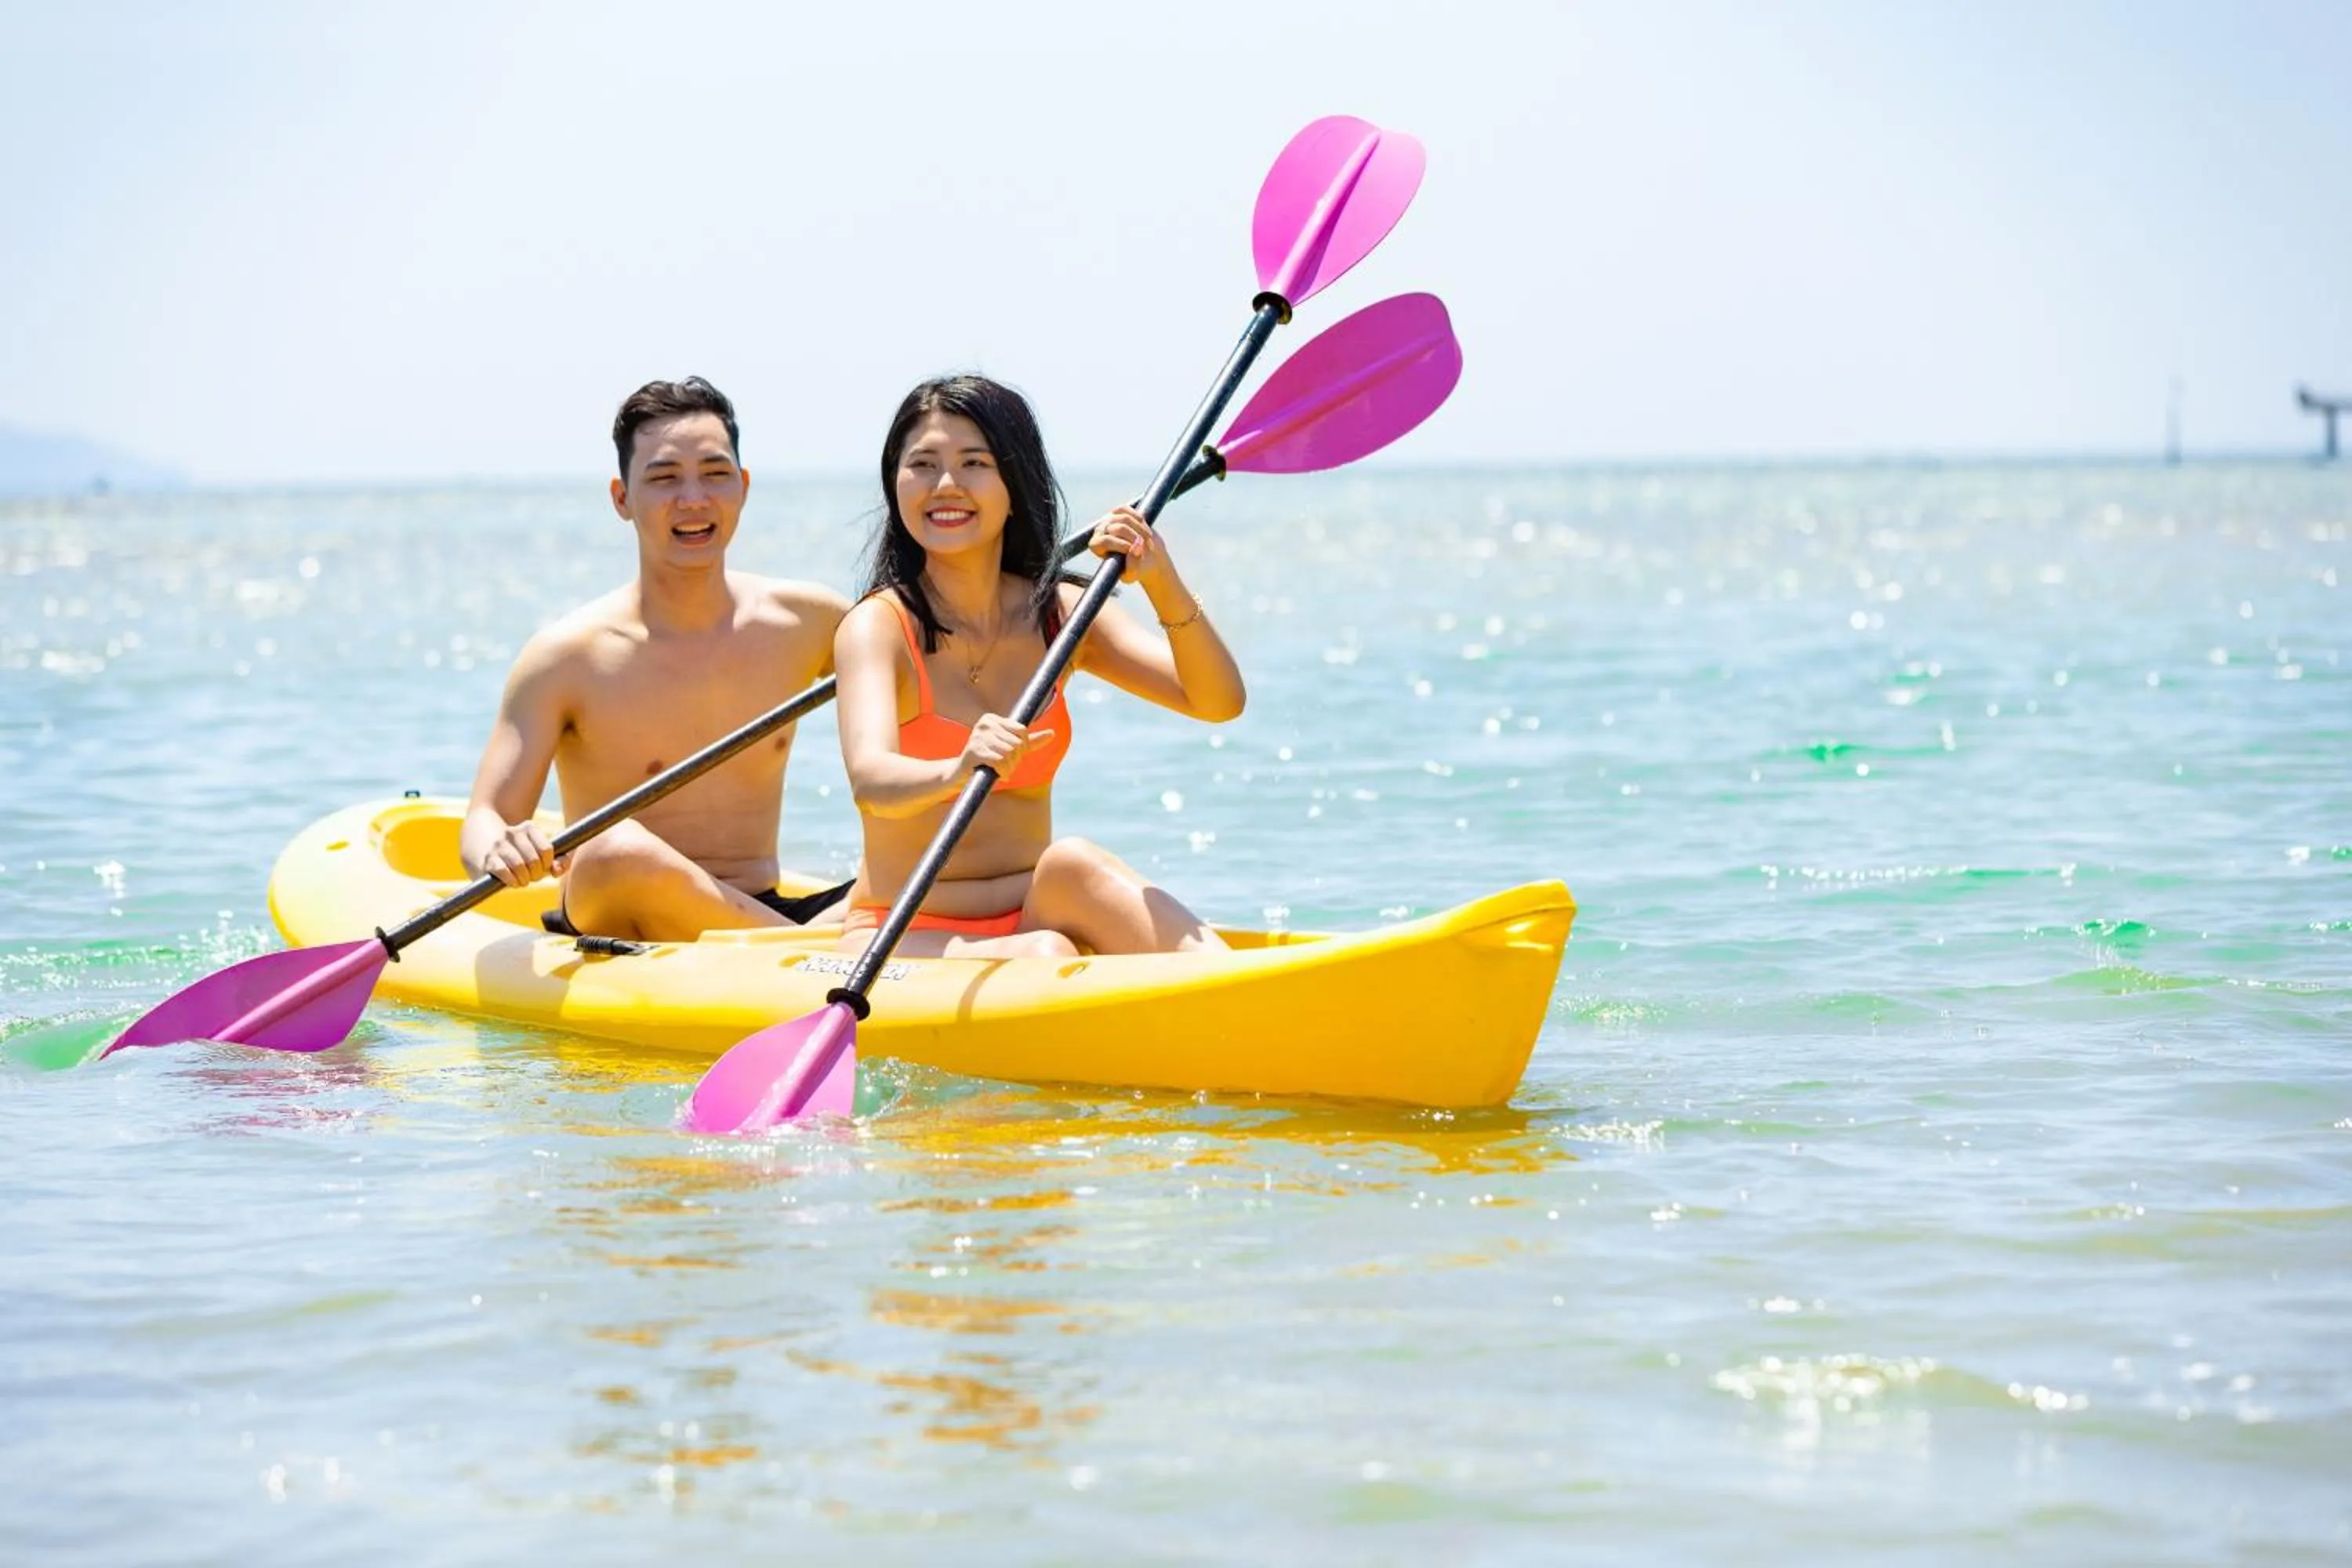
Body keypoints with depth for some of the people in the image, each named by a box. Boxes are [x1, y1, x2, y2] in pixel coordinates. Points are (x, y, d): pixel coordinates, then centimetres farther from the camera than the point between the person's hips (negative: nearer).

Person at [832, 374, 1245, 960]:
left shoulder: (1060, 614, 7)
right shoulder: (879, 625, -8)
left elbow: (1218, 702, -5)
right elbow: (871, 781, -29)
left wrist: (1164, 586, -22)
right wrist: (958, 772, -51)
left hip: (1031, 920, 4)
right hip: (904, 941, -4)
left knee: (1074, 863, -28)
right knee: (1043, 958, -32)